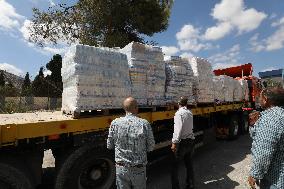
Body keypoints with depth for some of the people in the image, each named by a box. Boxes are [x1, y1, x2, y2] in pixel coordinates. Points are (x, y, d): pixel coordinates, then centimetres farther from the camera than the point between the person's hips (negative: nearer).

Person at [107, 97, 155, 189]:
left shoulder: (115, 123, -12)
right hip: (139, 169, -1)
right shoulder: (144, 124, -15)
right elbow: (151, 147, -7)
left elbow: (109, 146, -1)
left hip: (121, 168, 1)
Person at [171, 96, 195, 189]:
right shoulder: (190, 113, 5)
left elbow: (178, 129, -23)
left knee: (175, 166, 6)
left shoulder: (179, 113, -16)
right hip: (191, 141, 7)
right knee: (189, 164, 19)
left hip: (182, 142, -7)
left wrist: (174, 142, -22)